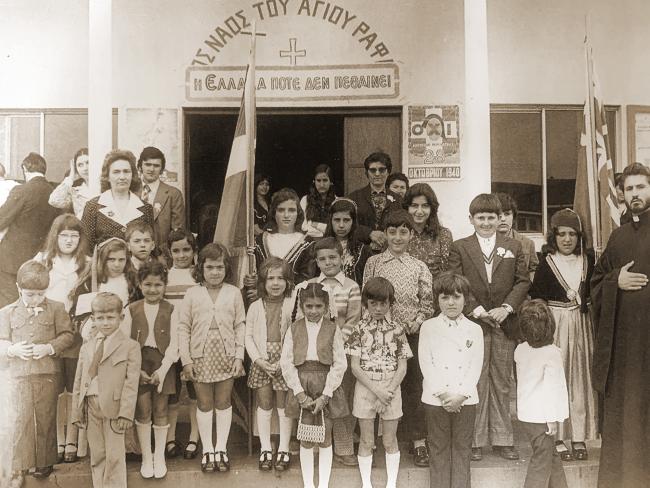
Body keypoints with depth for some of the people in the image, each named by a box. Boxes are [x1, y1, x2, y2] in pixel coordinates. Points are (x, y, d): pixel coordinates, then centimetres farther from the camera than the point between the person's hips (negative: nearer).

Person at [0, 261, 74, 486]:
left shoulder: (56, 308, 2)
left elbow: (67, 335, 0)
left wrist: (49, 347, -16)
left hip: (48, 374, -1)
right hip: (20, 374, 1)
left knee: (46, 419, 8)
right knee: (21, 419, 1)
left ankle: (45, 461, 21)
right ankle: (20, 465, 12)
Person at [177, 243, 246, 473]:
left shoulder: (233, 293, 1)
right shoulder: (192, 294, 0)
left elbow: (240, 326, 3)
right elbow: (183, 328, 0)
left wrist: (239, 356, -3)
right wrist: (186, 360, -4)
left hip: (226, 355, 0)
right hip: (201, 356, 0)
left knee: (224, 402, 9)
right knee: (204, 403, 8)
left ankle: (221, 449, 21)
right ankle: (207, 450, 21)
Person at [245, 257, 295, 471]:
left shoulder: (293, 306, -5)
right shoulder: (255, 307, 2)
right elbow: (249, 336, 3)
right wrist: (258, 360, -9)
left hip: (285, 363, -2)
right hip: (261, 363, 2)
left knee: (284, 407, 7)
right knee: (264, 406, 9)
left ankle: (283, 450, 21)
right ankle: (265, 449, 22)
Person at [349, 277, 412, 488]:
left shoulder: (397, 330, 0)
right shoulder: (359, 329, -3)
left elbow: (402, 367, -1)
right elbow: (355, 367, -7)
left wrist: (388, 392, -13)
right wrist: (377, 391, -14)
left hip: (391, 388, 1)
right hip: (365, 388, 0)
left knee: (390, 440, 10)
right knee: (366, 440, 8)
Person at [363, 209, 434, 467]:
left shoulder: (419, 267, 7)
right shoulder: (373, 263, 6)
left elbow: (427, 303, 7)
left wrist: (415, 323, -9)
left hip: (411, 334, 0)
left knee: (413, 387, 3)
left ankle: (419, 443, 12)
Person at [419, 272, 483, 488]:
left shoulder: (474, 329, 5)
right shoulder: (428, 327, 2)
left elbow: (476, 366, -1)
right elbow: (426, 364, -4)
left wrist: (460, 395, -12)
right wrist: (443, 394, -13)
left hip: (465, 399, 1)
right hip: (436, 399, -1)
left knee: (462, 450, 9)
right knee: (439, 450, 7)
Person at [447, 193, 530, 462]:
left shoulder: (513, 247, 10)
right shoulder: (459, 248, 3)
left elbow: (523, 281, 5)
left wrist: (507, 308, -10)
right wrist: (476, 310, -14)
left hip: (504, 323, 2)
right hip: (473, 322, -2)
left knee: (502, 382, 9)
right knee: (475, 382, 2)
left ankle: (501, 438, 19)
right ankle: (475, 440, 11)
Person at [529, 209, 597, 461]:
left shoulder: (588, 261, 5)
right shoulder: (546, 263, -4)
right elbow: (536, 299, -5)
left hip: (582, 326, 3)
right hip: (555, 326, -3)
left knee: (581, 378, 8)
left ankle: (580, 436, 18)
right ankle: (558, 437, 11)